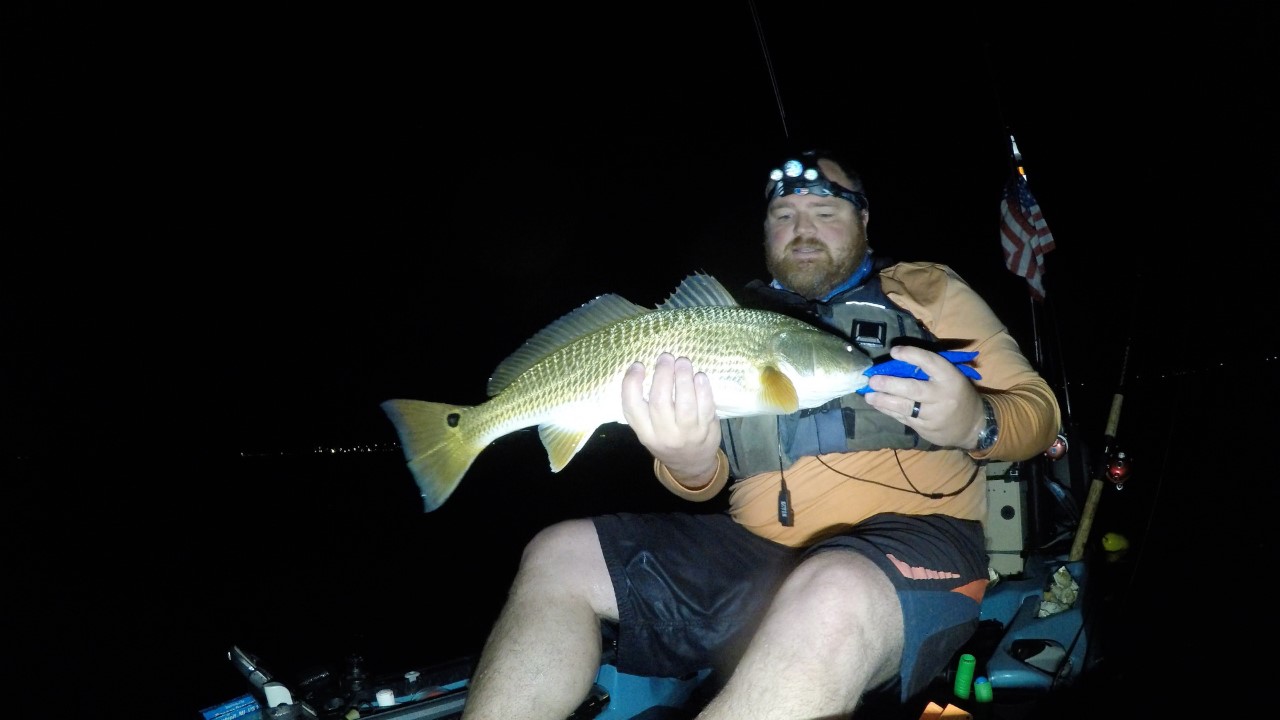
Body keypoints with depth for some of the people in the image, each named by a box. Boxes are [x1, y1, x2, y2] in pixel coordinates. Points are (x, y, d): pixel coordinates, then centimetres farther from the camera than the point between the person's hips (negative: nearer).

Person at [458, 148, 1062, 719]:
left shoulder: (927, 291, 12)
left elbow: (1038, 410, 5)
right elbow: (710, 479, 14)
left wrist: (975, 423, -20)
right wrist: (689, 461, -13)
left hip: (908, 540, -4)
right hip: (753, 547, 5)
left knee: (829, 594, -40)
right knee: (558, 556, -2)